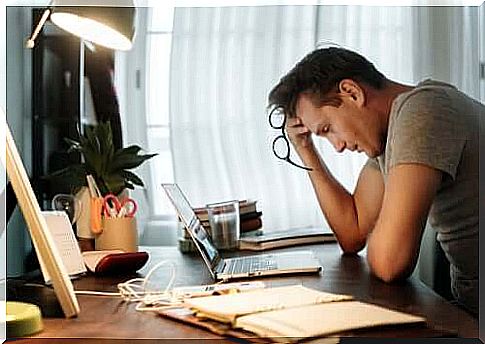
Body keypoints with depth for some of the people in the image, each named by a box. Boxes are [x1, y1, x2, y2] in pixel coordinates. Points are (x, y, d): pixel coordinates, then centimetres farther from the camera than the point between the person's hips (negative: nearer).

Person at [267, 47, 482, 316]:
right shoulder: (386, 135, 7)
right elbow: (352, 235, 10)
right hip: (468, 303, 7)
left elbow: (389, 263, -27)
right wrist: (306, 150, 7)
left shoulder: (421, 110, -21)